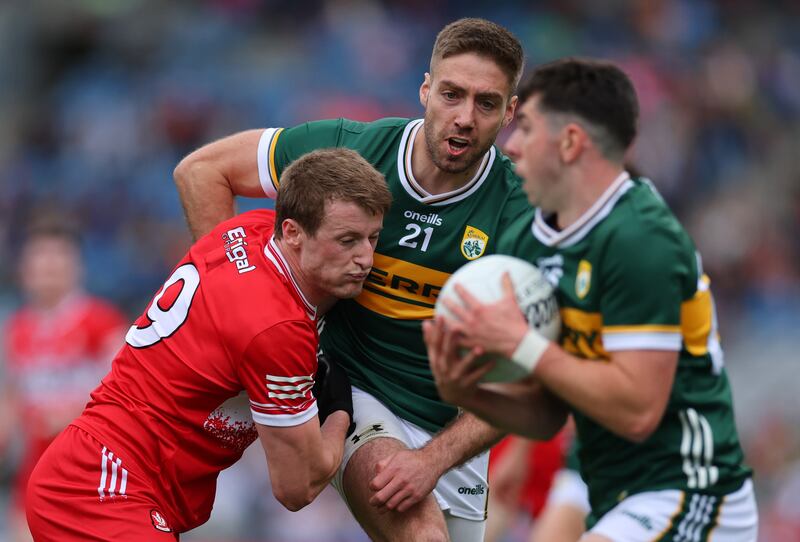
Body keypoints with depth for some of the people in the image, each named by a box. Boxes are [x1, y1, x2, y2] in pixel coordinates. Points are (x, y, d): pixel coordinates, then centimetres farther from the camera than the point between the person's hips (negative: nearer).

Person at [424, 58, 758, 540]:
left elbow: (637, 411, -23)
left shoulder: (640, 241, -17)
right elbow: (547, 417, 13)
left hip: (685, 500, -9)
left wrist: (523, 345, -18)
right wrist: (466, 394, -5)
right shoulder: (543, 243, 9)